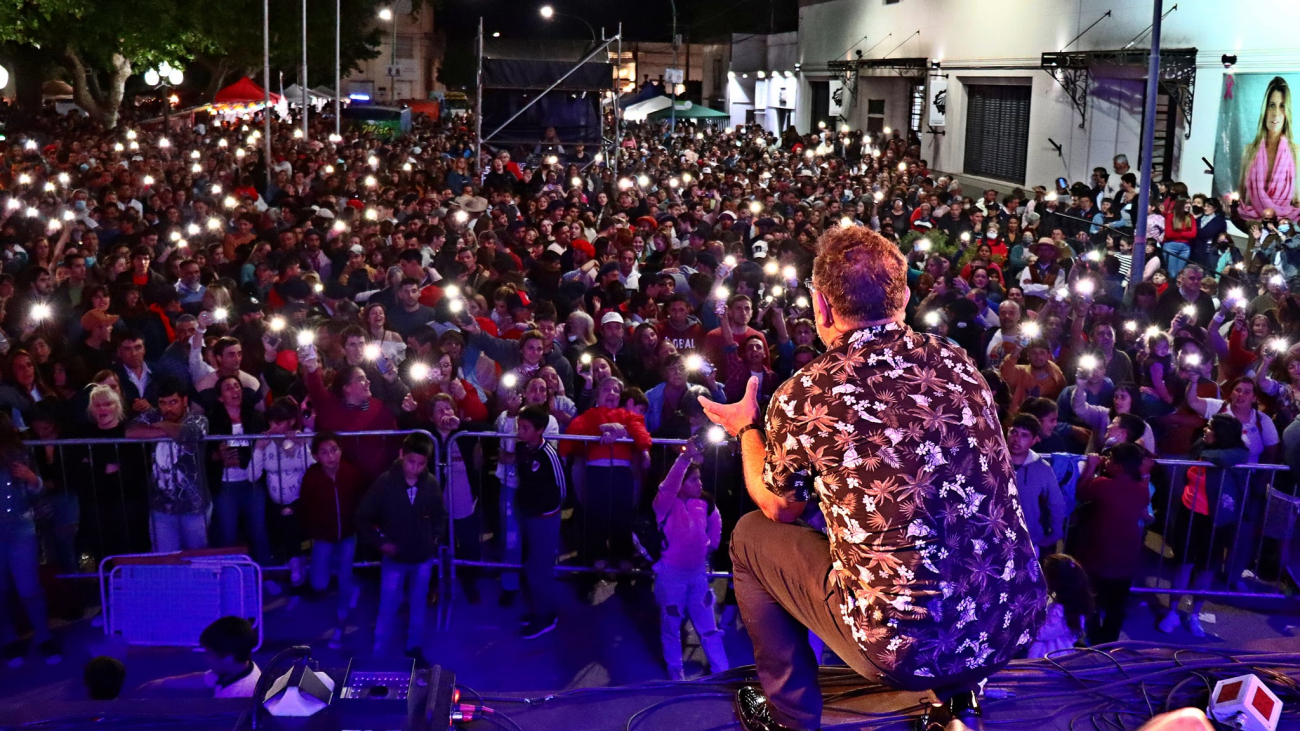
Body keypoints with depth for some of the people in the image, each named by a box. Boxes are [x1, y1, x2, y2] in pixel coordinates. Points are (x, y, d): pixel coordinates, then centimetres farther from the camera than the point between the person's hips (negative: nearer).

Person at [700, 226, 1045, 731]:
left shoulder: (803, 398, -12)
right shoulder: (956, 363, 3)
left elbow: (780, 508, 8)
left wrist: (746, 429, 26)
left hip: (910, 650, -5)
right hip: (1018, 625, 5)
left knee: (751, 535, 17)